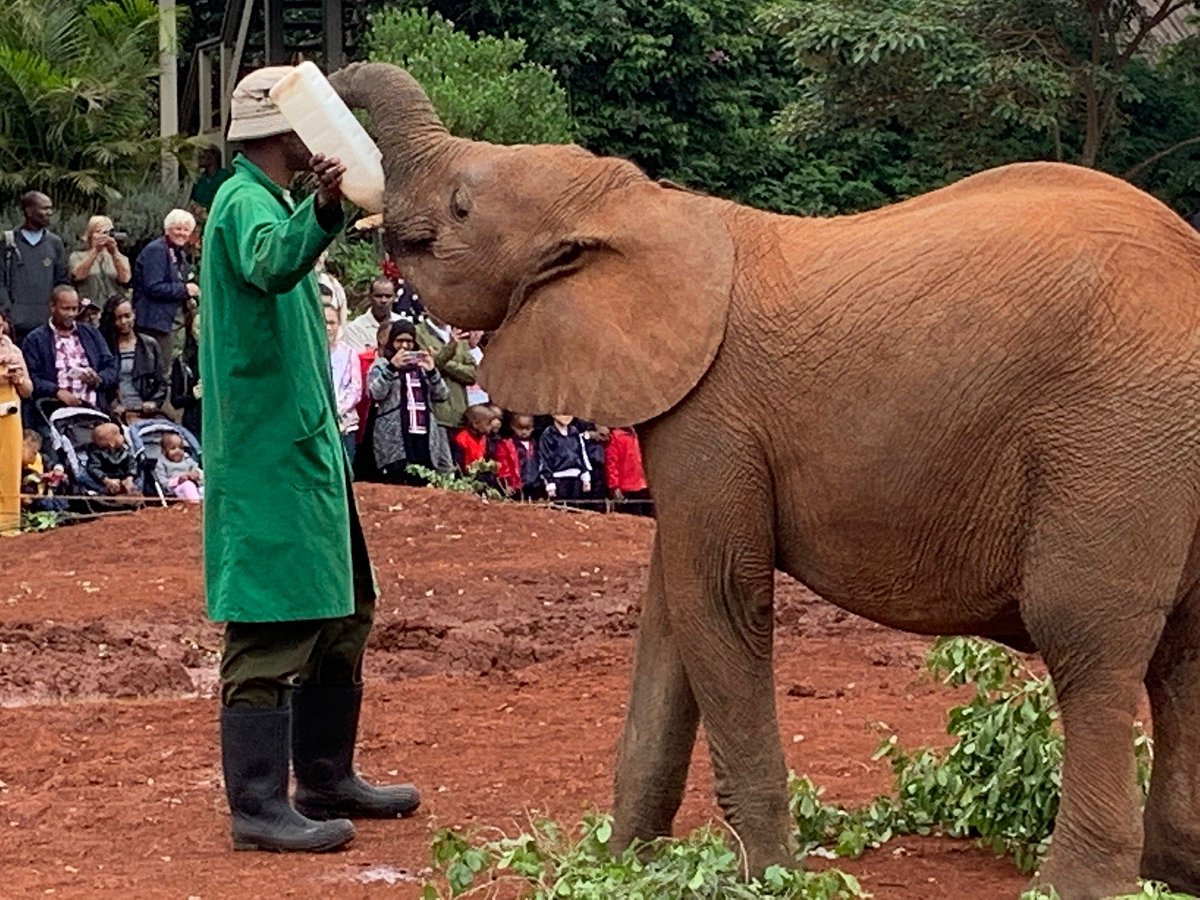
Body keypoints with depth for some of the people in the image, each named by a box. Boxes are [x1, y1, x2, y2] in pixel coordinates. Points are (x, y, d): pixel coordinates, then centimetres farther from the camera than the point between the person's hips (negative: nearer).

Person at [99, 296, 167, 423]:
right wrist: (113, 406, -9)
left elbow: (161, 383, 18)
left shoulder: (150, 345, 16)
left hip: (144, 411, 2)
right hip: (117, 413, -2)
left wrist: (154, 402, 0)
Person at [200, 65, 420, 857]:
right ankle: (260, 808, -6)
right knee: (273, 627, -9)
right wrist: (322, 212, -54)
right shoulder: (245, 202, -15)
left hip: (306, 446, 11)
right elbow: (270, 263, -39)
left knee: (341, 615, 16)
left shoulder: (272, 202, 17)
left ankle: (328, 780, 25)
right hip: (267, 455, -11)